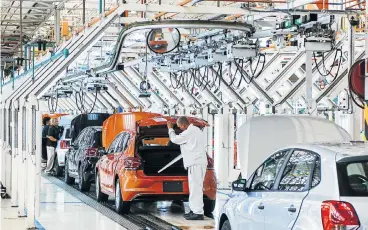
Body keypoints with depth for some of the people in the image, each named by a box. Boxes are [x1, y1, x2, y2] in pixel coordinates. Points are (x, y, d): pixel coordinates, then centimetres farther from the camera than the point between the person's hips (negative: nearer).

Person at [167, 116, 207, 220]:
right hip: (198, 162, 10)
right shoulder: (196, 130, 18)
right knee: (194, 188, 14)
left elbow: (175, 139, -6)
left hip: (196, 164, -10)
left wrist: (170, 129, 10)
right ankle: (194, 210, 19)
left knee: (196, 188, -11)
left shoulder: (189, 132, -14)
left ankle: (198, 213, -13)